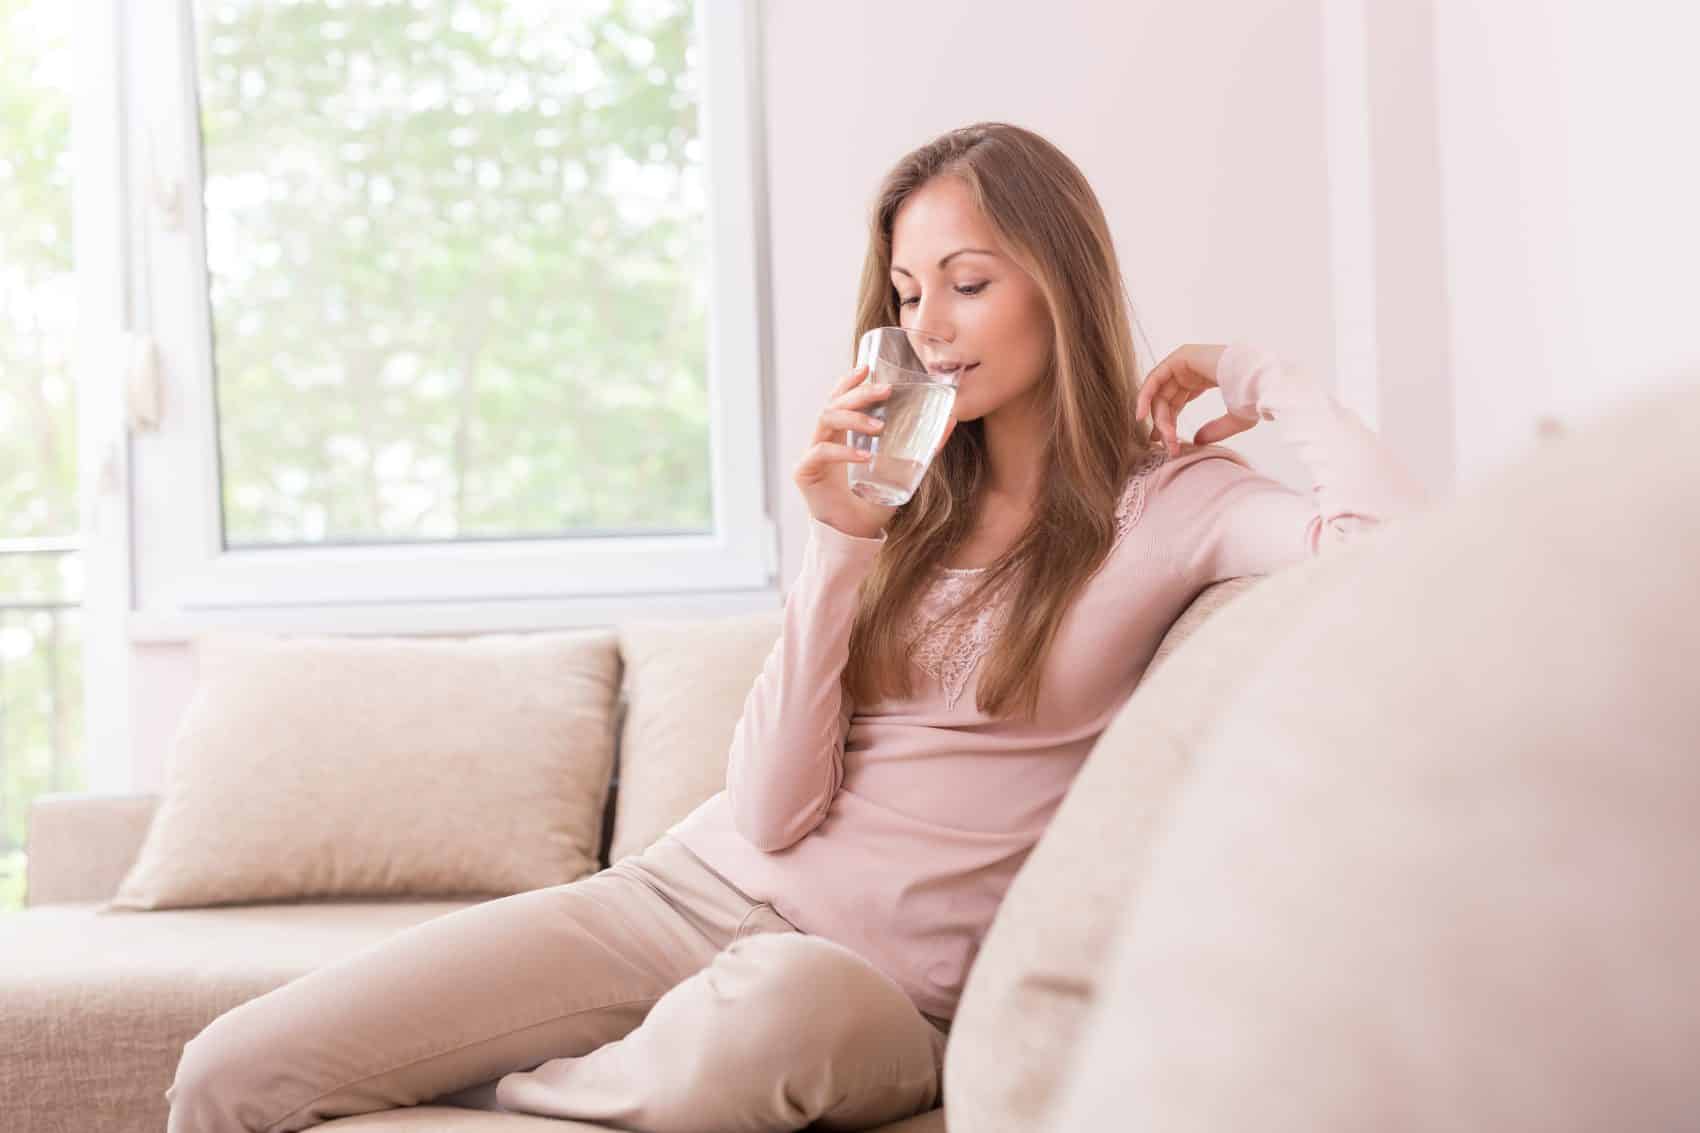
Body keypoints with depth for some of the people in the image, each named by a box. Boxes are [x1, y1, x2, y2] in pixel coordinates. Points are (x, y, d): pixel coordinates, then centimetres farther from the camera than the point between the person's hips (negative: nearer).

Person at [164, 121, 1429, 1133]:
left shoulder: (1165, 502, 1)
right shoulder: (910, 502, 13)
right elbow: (770, 812, 3)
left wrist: (1255, 375, -5)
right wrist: (840, 547, -8)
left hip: (875, 977, -4)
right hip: (692, 891, 4)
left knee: (778, 1006, -42)